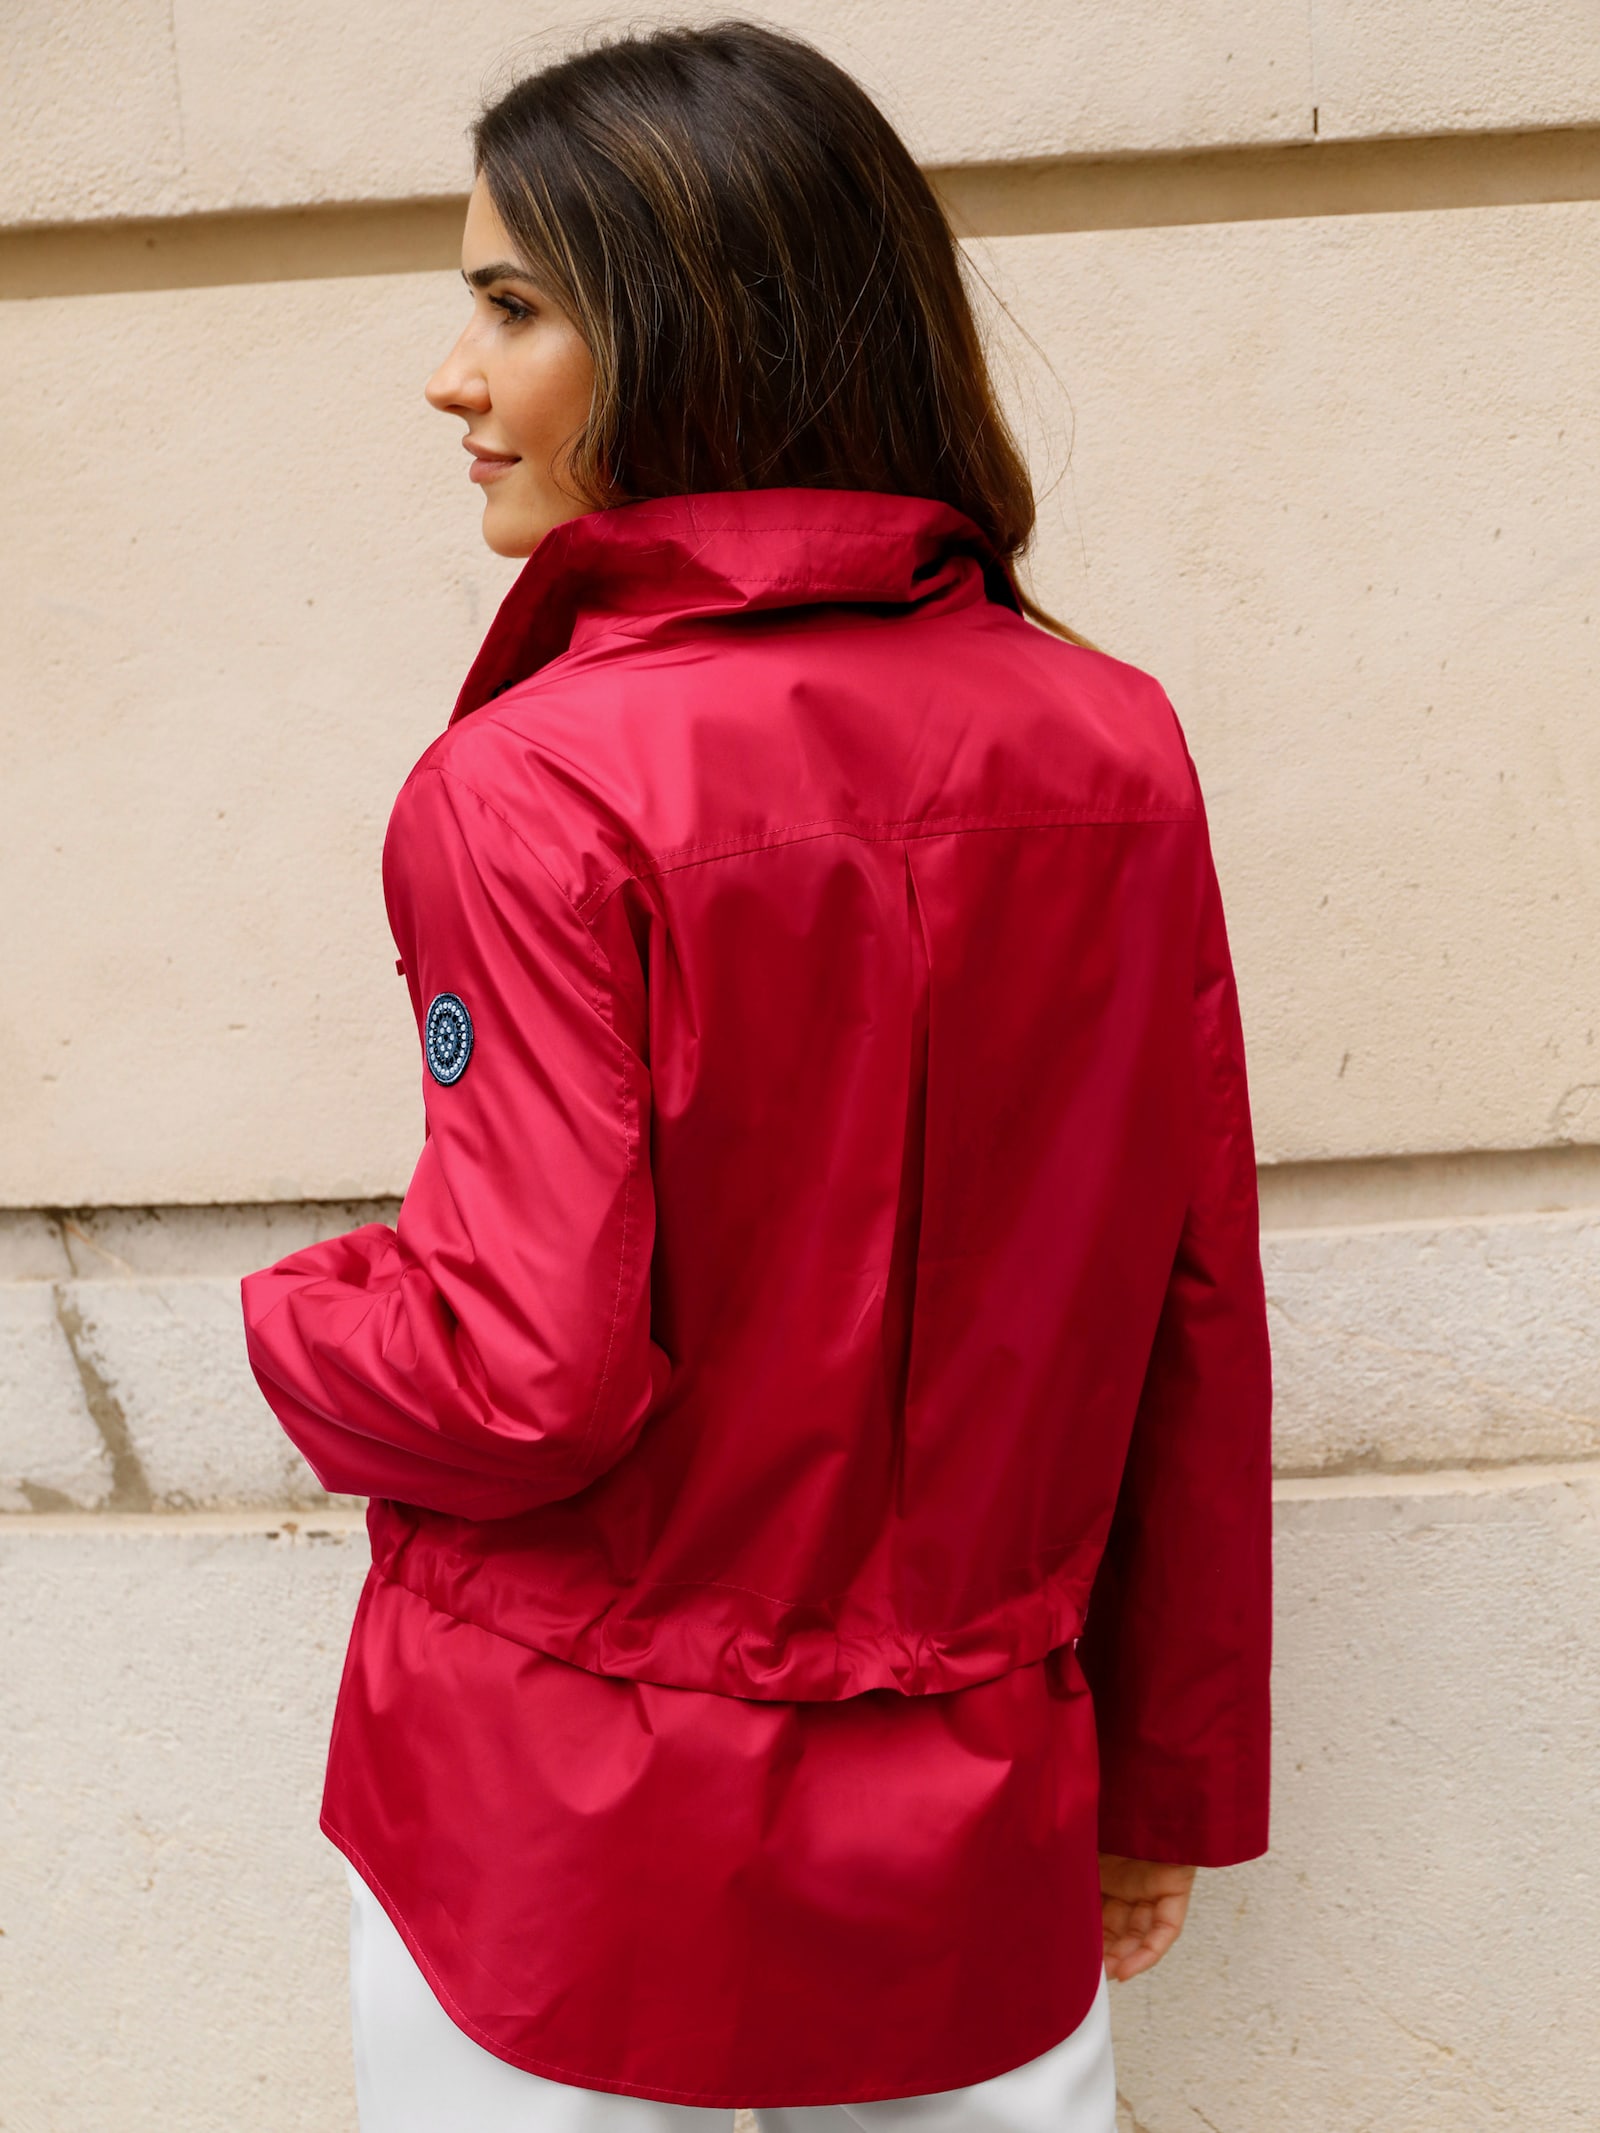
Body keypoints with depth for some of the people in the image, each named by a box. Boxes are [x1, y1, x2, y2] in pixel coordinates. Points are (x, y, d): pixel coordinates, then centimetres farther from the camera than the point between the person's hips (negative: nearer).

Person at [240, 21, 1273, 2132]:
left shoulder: (537, 789, -20)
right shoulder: (1117, 747, -4)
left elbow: (531, 1375, -21)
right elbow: (1195, 1307, 1)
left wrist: (294, 1316, 1)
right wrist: (1175, 1769, 12)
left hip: (574, 1832, -3)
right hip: (980, 1817, 4)